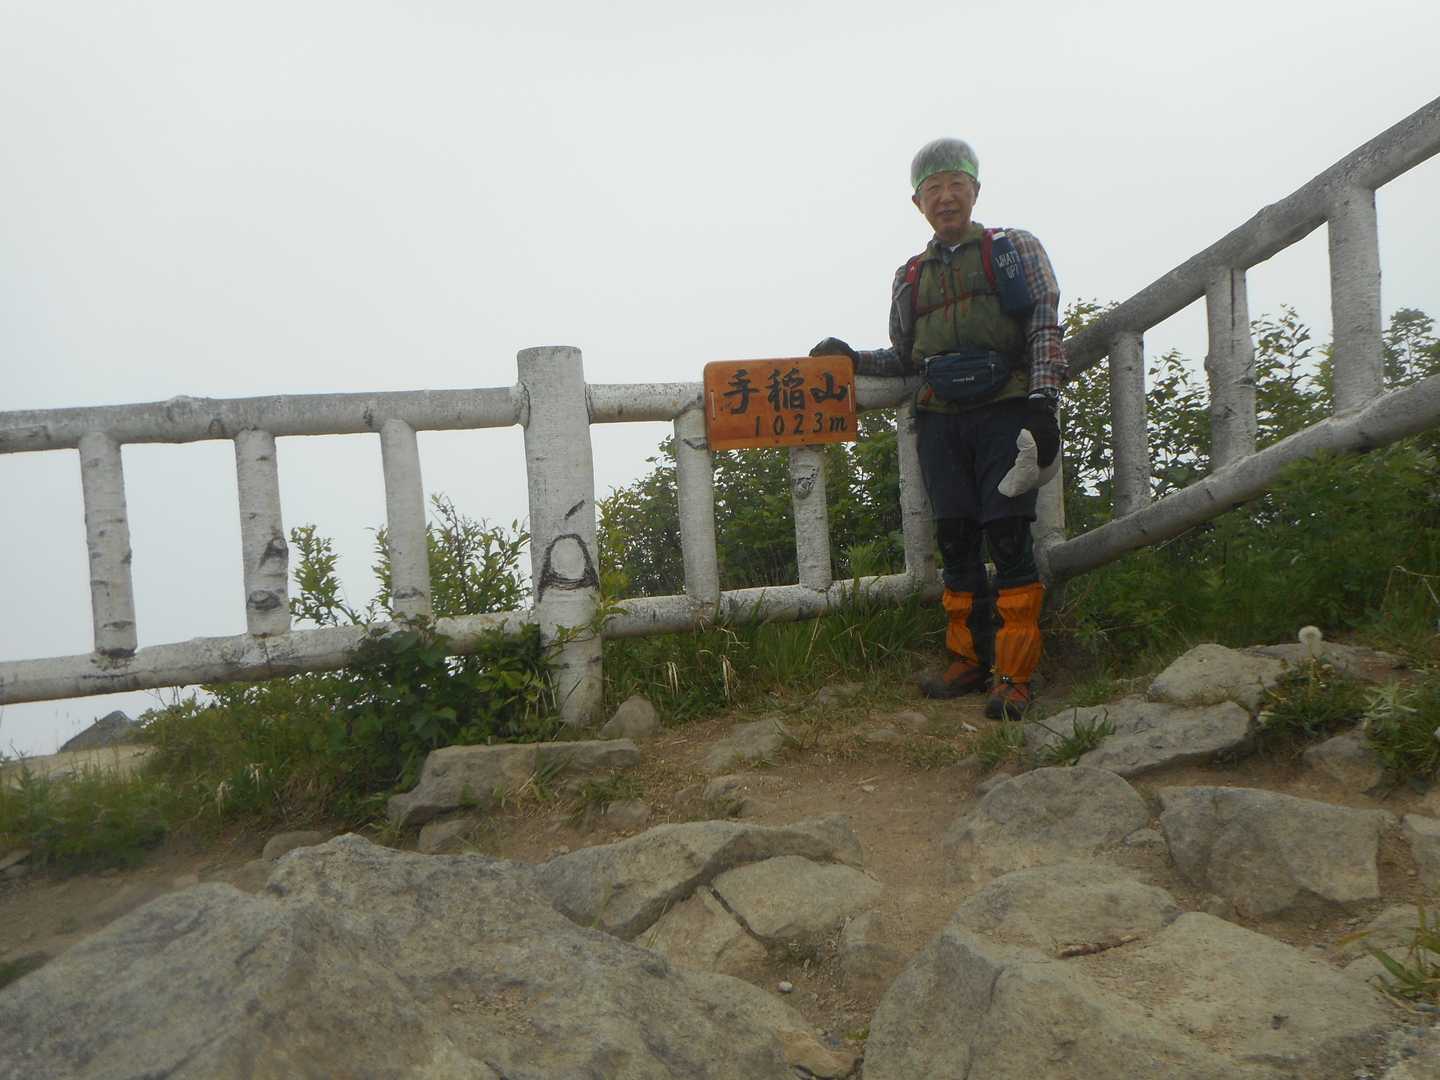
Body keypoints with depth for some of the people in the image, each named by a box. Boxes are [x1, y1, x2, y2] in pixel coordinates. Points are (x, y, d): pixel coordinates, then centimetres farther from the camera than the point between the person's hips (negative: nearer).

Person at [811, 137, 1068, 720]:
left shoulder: (1015, 248, 8)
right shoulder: (911, 277, 19)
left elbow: (1045, 328, -1)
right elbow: (904, 356, 25)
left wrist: (1042, 400, -14)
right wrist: (850, 357, 9)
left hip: (1006, 411, -4)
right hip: (941, 420, 4)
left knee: (1008, 538, -9)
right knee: (954, 540, 4)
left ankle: (1013, 675, -4)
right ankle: (967, 661, 14)